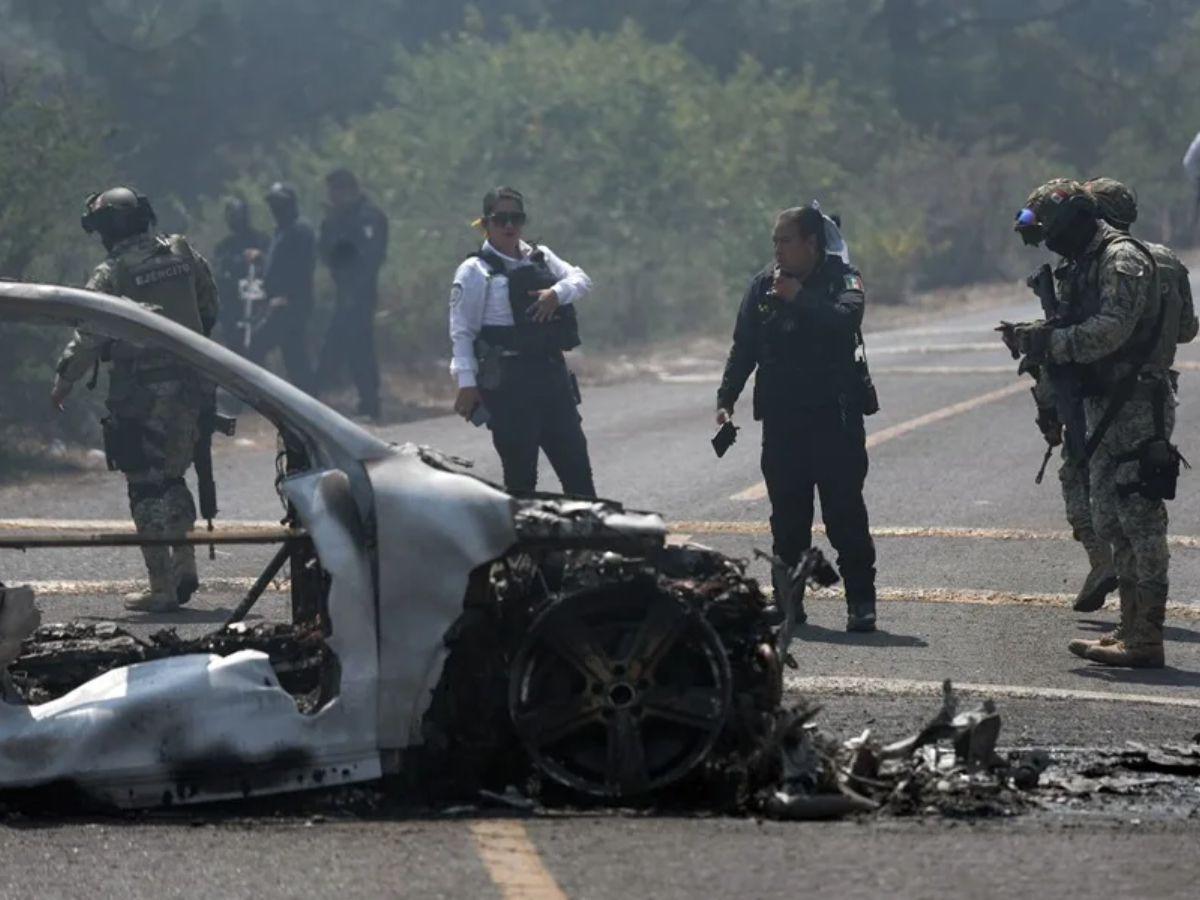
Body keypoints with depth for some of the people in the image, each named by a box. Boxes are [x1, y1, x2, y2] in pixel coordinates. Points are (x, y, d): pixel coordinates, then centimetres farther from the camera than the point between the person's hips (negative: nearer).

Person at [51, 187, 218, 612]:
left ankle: (162, 588, -1)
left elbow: (88, 338, -10)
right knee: (171, 476, 21)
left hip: (142, 392, -5)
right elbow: (209, 307, 16)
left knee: (148, 486, 0)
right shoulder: (183, 254, 5)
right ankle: (184, 562, 13)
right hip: (189, 385, 6)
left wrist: (64, 380, 2)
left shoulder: (111, 276, -11)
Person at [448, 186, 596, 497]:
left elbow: (581, 280, 7)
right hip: (509, 383, -6)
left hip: (553, 372, 6)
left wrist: (557, 292, -15)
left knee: (575, 464, 8)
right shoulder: (475, 271, -5)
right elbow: (462, 332, -7)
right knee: (520, 473, -3)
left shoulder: (540, 258, 13)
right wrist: (467, 383, -14)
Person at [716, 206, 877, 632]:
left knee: (845, 509, -5)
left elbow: (846, 320, -23)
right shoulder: (764, 284, 8)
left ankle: (861, 601, -2)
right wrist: (726, 398, 4)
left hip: (835, 416, -4)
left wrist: (799, 299, -20)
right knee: (787, 516, 6)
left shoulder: (842, 277, -3)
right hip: (781, 418, 4)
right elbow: (743, 347, 11)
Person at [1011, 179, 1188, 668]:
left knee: (1139, 519, -10)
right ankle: (1131, 628, 19)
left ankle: (1144, 641, -11)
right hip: (1106, 407, 11)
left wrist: (1051, 342, -16)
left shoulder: (1121, 258, -12)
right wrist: (1042, 340, 3)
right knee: (1112, 520, 13)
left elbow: (1112, 328, -23)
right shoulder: (1085, 265, 19)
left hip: (1136, 406, -11)